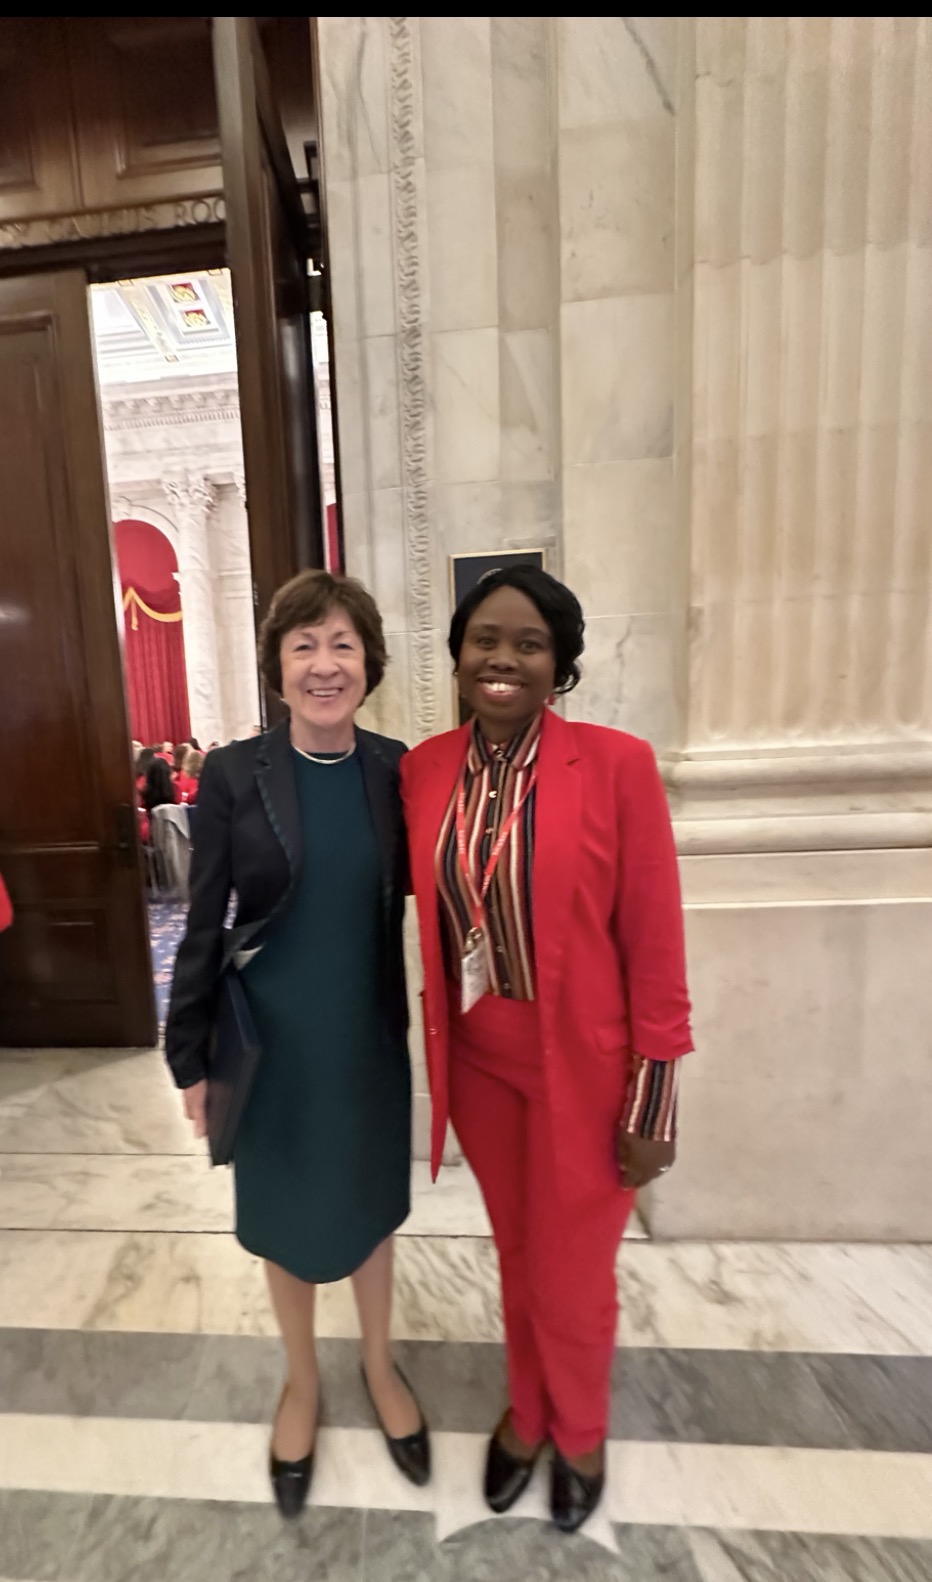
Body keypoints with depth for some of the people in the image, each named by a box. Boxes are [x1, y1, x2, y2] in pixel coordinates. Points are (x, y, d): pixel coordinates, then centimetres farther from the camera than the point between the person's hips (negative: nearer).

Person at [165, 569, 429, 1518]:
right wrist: (190, 1054, -3)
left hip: (370, 1037, 2)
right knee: (285, 1216, 21)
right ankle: (301, 1380, 52)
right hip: (272, 1040, -1)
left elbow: (406, 894, 3)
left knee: (370, 1204, 22)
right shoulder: (232, 775, -13)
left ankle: (378, 1365, 52)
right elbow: (204, 927, -7)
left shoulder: (396, 769, -8)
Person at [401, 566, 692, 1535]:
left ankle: (580, 1433, 52)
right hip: (477, 1063, 4)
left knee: (572, 1276, 17)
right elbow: (429, 914, 4)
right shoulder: (423, 769, -4)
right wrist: (436, 1052, 6)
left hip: (585, 1069, -3)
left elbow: (654, 943, -12)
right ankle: (527, 1412, 57)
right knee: (515, 1255, 25)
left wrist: (651, 1099, -9)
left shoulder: (617, 764, -16)